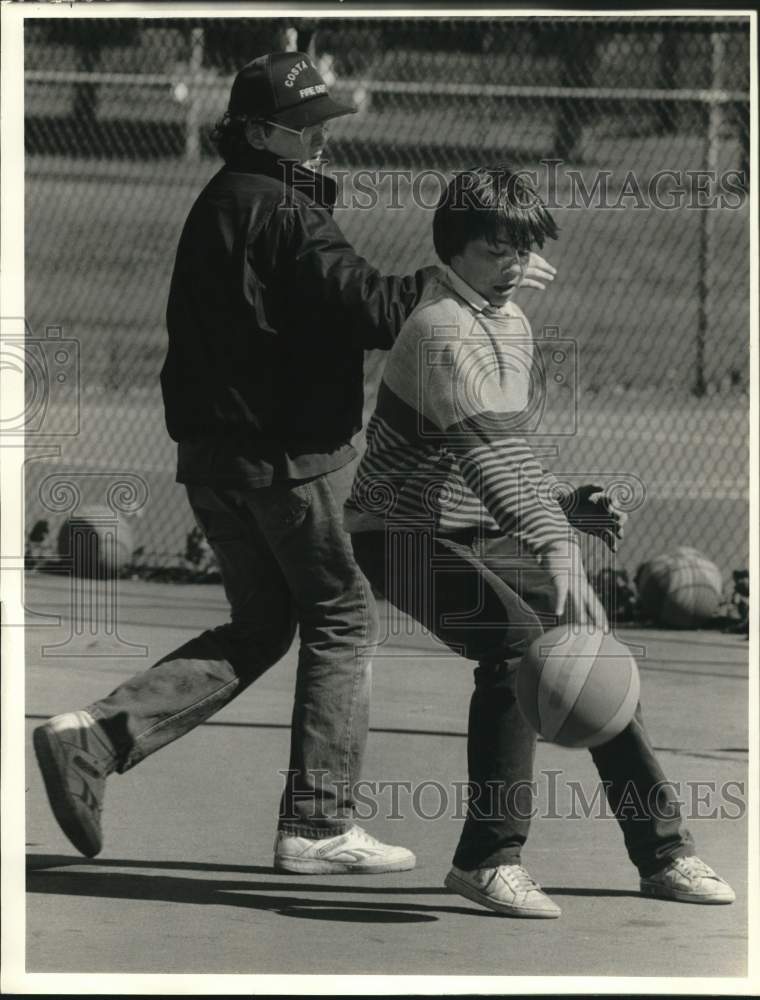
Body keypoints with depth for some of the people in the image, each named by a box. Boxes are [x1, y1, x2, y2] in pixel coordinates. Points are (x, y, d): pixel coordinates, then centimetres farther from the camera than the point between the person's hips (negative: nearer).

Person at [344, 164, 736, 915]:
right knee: (517, 642, -29)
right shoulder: (443, 331, -22)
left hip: (482, 532, 9)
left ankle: (661, 853, 13)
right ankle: (489, 858, -25)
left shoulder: (512, 323, 10)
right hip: (409, 535, -9)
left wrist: (565, 505, 8)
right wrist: (552, 547, -46)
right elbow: (488, 453, -36)